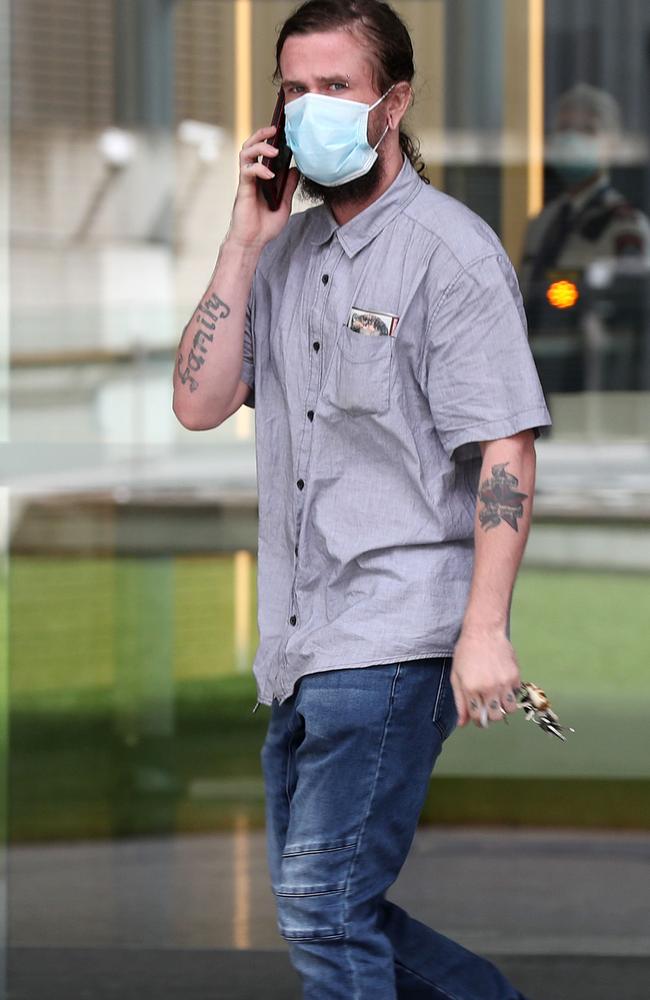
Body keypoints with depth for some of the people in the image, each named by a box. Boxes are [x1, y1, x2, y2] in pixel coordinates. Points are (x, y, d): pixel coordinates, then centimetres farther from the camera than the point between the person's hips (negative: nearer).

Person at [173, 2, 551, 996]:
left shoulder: (450, 250, -6)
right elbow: (199, 403, 6)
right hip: (297, 646, 8)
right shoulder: (285, 252, 14)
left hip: (395, 641, -8)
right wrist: (245, 243, -1)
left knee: (325, 910, -13)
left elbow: (507, 448, -11)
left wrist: (485, 630, -19)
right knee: (323, 913, 12)